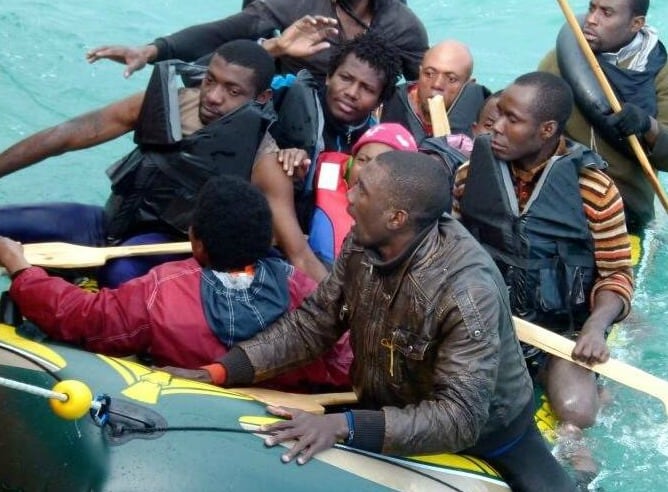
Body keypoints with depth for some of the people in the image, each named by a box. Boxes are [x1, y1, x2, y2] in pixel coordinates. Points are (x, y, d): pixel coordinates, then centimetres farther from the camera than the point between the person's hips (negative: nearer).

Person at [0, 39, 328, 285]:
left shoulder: (261, 159, -17)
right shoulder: (165, 100, -7)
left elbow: (299, 254, -20)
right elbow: (65, 137, -3)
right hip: (116, 223, 5)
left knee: (122, 273, -38)